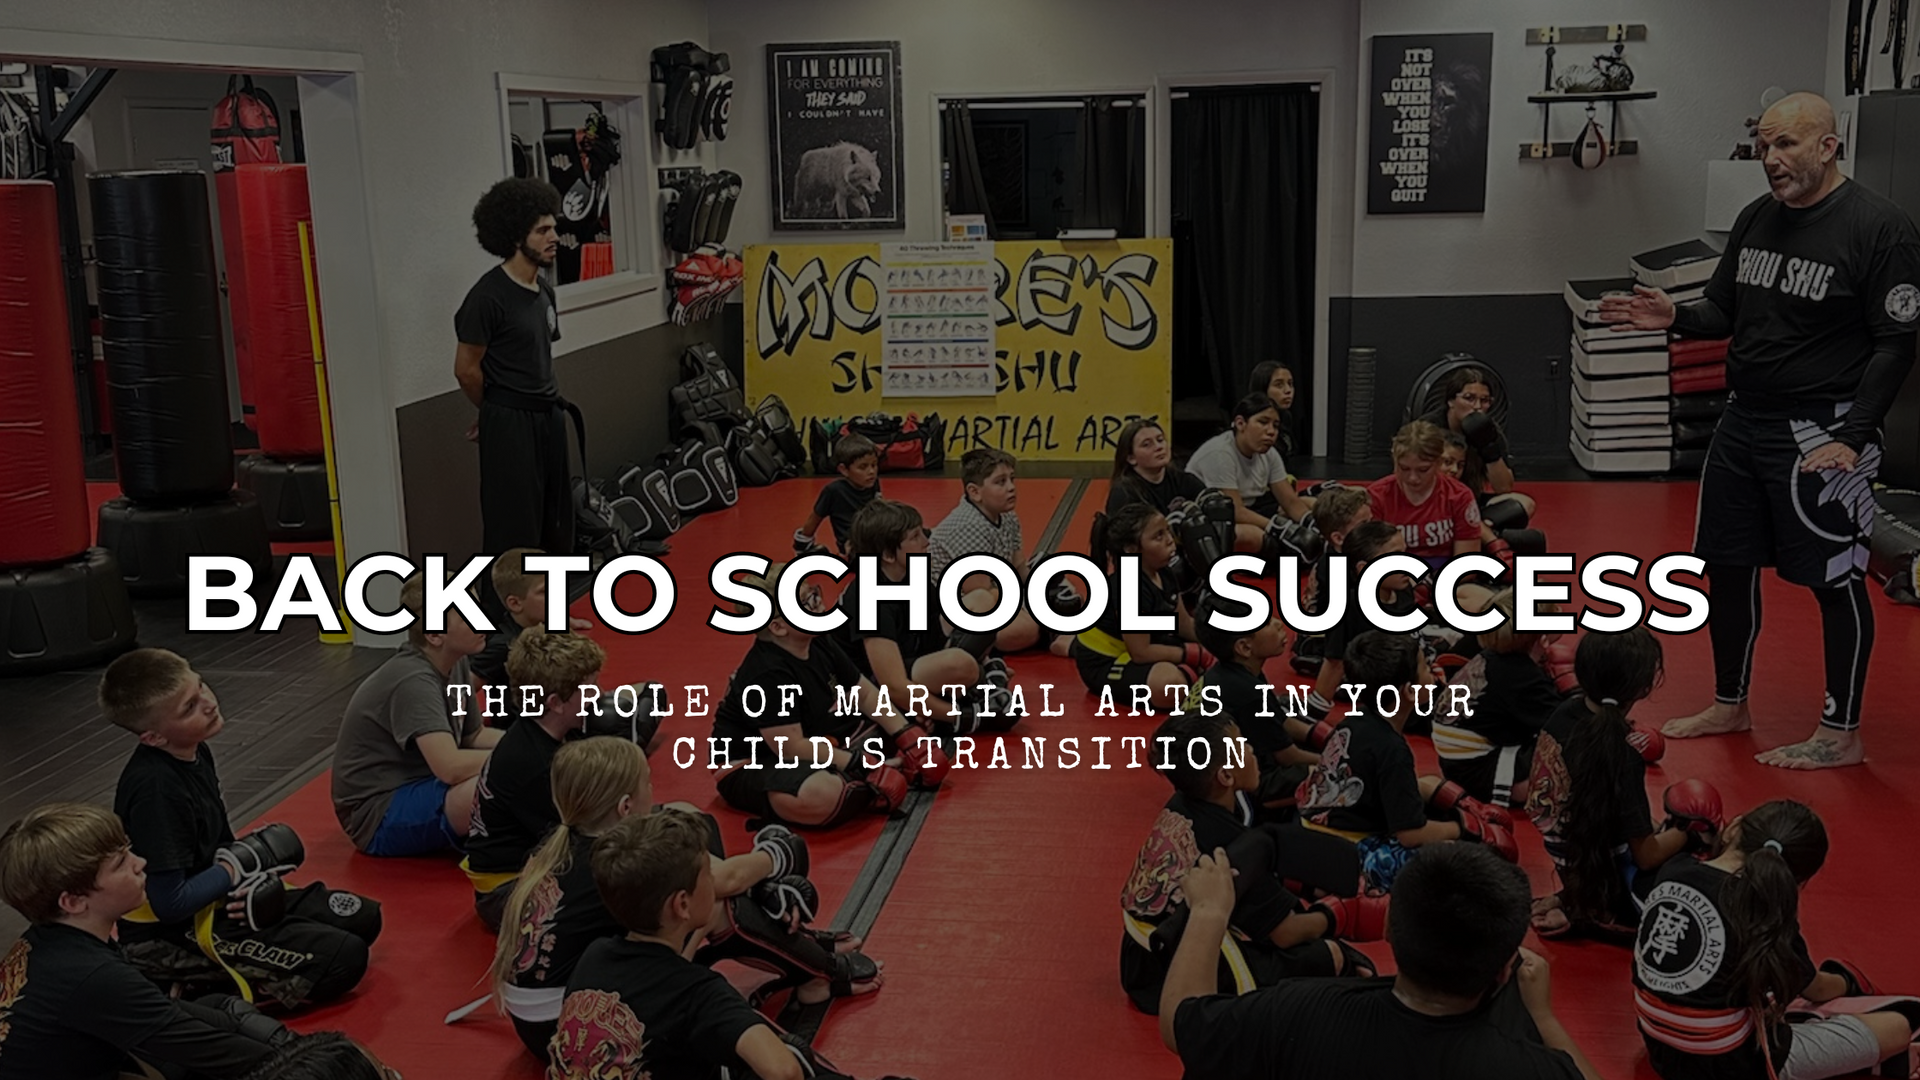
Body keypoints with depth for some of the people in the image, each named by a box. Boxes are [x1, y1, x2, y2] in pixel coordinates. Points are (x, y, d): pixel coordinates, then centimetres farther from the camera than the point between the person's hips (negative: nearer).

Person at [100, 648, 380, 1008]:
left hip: (217, 900, 9)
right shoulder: (155, 790, -27)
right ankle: (199, 987, -7)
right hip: (171, 937, -9)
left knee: (362, 919, 7)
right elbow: (169, 903, -26)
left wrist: (254, 881, -9)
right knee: (343, 959, -19)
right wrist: (243, 865, -14)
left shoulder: (196, 753, 1)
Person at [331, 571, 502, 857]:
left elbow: (475, 736, 13)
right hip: (379, 818, -9)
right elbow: (450, 766, -36)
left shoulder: (455, 664, 1)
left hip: (420, 788, 9)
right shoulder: (414, 681, -25)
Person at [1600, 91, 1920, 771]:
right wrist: (1675, 318, -4)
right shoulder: (1756, 219, 9)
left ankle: (1842, 734, 13)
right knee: (1726, 564, 13)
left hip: (1819, 434, -7)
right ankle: (1730, 706, 30)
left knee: (1835, 579, 1)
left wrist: (1852, 435, -20)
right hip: (1743, 421, 8)